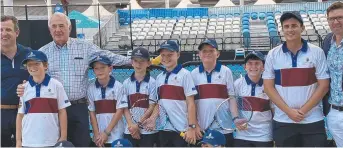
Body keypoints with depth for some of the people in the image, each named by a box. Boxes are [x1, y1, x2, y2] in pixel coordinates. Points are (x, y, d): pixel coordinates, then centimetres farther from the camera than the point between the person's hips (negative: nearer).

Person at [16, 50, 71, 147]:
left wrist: (63, 137, -2)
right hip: (28, 141, 2)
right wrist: (18, 140, 5)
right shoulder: (24, 88, 4)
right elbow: (20, 115, 7)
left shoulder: (56, 85, -3)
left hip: (51, 141, -2)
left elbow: (62, 112, 0)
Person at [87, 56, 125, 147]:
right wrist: (97, 133, -3)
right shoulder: (91, 88, 0)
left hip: (115, 135, -2)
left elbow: (119, 111, -7)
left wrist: (106, 132, -9)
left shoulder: (118, 86, -8)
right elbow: (92, 112, 4)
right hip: (99, 136, 3)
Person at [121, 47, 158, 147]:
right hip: (130, 130, 3)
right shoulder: (126, 83, 5)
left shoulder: (152, 82, -4)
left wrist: (138, 125, -11)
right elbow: (125, 108, 4)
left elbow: (152, 107, -7)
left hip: (147, 130, -3)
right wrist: (132, 125, -9)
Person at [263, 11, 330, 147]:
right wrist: (289, 111, -10)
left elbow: (324, 85, -2)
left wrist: (303, 110, -10)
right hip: (282, 121, 1)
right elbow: (268, 87, 0)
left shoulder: (317, 52, -1)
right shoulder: (273, 54, 1)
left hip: (313, 121, -1)